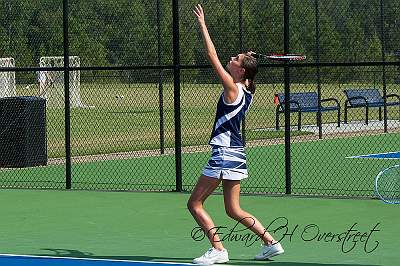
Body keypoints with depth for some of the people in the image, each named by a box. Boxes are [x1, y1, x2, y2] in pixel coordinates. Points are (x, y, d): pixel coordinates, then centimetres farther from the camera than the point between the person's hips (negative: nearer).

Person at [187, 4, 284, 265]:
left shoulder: (232, 88, -14)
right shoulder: (247, 91, 8)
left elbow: (213, 56, -15)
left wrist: (203, 25, -10)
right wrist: (247, 59, 15)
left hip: (225, 153, -9)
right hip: (237, 154, 9)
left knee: (195, 204, -2)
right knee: (234, 210, 16)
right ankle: (271, 242, 12)